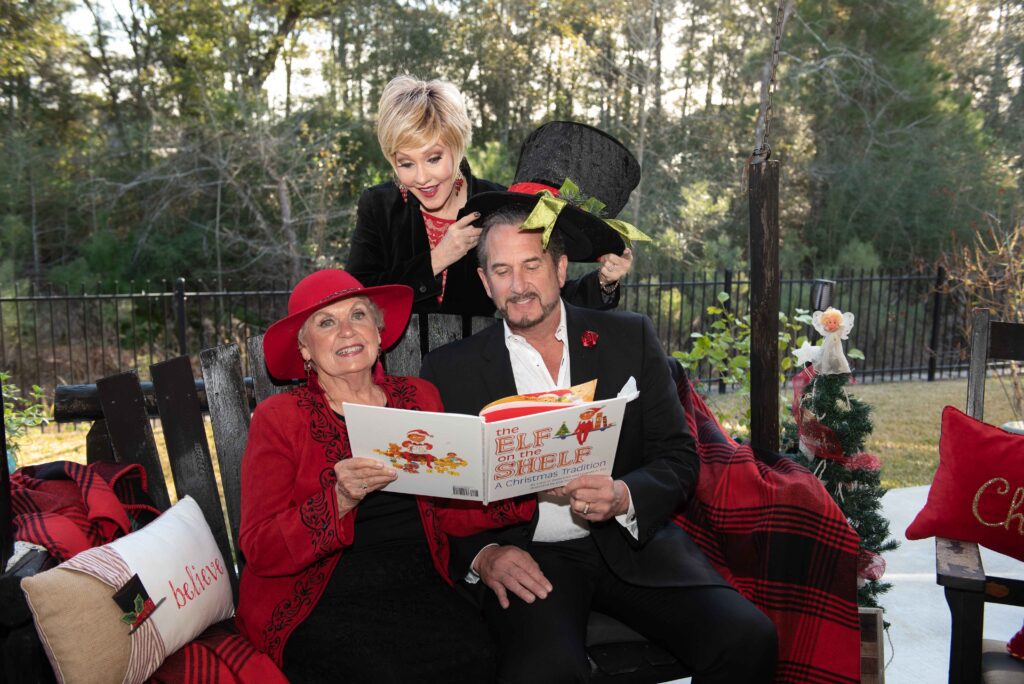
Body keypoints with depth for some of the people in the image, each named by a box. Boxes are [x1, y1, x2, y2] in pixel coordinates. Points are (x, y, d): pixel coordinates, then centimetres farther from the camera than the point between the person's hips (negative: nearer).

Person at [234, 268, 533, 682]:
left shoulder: (420, 398, 9)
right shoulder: (279, 418, -2)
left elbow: (451, 511, 7)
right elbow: (260, 552, -9)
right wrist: (340, 500, -25)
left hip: (420, 586, 3)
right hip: (321, 604, -2)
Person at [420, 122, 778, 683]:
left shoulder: (630, 338, 7)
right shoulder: (450, 369, 4)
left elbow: (680, 458, 4)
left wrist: (623, 497, -16)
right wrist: (481, 553, -14)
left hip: (629, 542, 2)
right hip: (525, 557, -1)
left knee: (748, 639, -19)